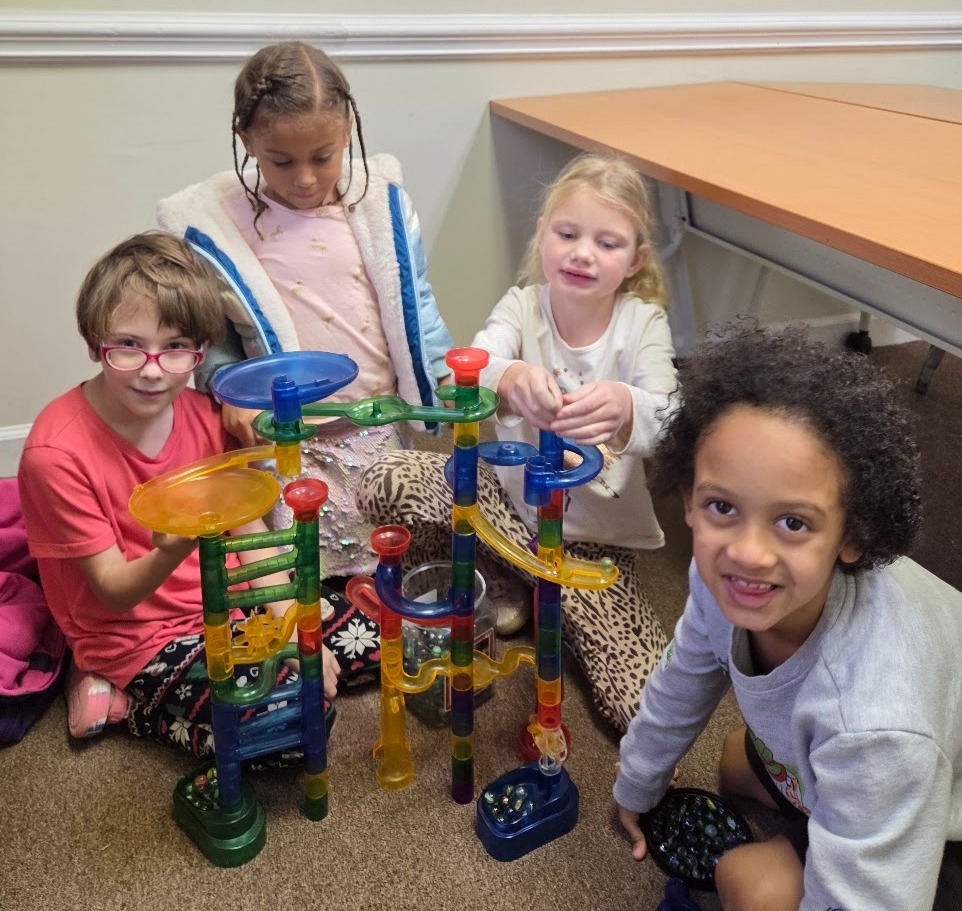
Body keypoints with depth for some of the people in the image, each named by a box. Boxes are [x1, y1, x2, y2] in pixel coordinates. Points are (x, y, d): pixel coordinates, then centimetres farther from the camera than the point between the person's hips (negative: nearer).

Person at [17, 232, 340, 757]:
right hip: (140, 640, -6)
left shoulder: (202, 414, -4)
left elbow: (250, 528, 1)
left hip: (230, 601, 7)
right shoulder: (57, 452, -22)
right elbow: (114, 593, -17)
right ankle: (129, 700, -1)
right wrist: (170, 554, -41)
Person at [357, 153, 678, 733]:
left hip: (598, 538, -1)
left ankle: (545, 604, 11)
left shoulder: (643, 322, -10)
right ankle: (502, 596, 1)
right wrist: (508, 377, -53)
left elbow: (664, 424, -27)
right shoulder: (522, 307, -8)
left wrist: (624, 408, -52)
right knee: (385, 485, -21)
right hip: (510, 502, 2)